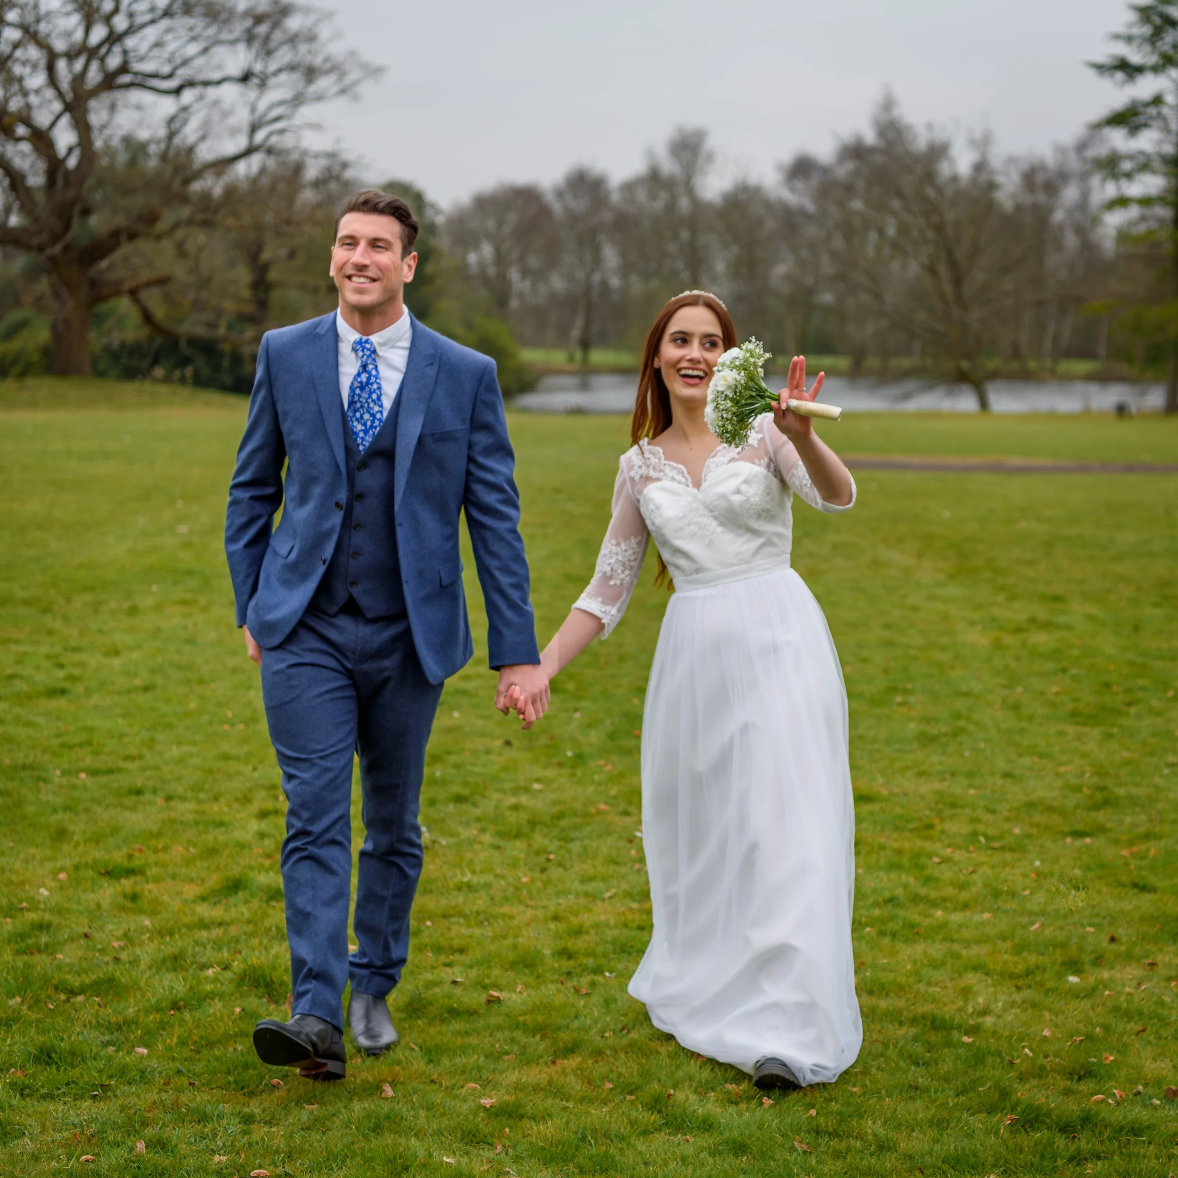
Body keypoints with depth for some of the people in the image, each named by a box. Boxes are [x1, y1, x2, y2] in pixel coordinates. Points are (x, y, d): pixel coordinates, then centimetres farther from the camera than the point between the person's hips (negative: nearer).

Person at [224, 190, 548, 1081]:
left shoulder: (466, 375, -1)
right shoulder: (285, 355, 3)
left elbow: (495, 517, -1)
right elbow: (254, 488, 12)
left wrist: (518, 653, -5)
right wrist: (252, 605, 9)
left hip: (410, 637, 1)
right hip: (307, 631, 0)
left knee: (393, 826, 11)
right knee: (316, 818, -10)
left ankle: (374, 988, 29)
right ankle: (317, 1018, -14)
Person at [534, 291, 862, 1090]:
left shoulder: (760, 429, 1)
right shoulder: (642, 465, 12)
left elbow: (838, 495, -18)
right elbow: (609, 590, 15)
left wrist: (802, 437, -38)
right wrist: (543, 667, 6)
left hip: (778, 640, -4)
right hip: (694, 654, 4)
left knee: (782, 826, -8)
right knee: (699, 829, 10)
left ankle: (791, 1030, -8)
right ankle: (703, 993, 28)